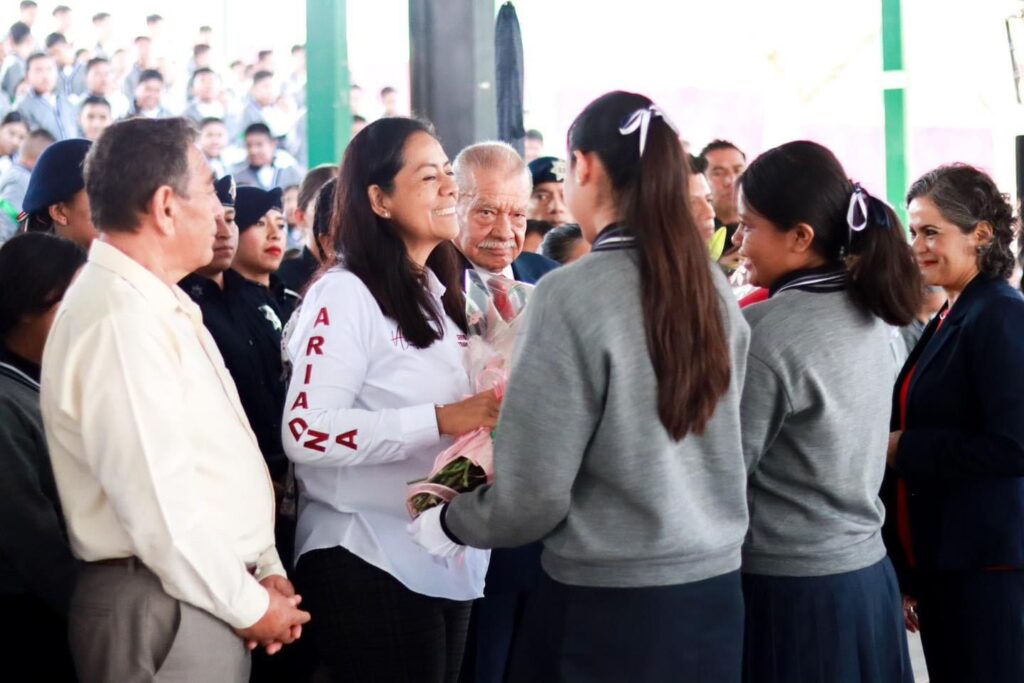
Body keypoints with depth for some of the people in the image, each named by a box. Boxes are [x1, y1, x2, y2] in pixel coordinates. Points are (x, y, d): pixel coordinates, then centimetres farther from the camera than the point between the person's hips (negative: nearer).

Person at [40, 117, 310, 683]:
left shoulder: (159, 307, 14)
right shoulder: (119, 319, -19)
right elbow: (158, 504, -23)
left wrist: (264, 568, 9)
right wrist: (250, 606, -13)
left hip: (210, 596, 9)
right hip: (161, 610, -9)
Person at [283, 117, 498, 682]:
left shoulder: (438, 296, 12)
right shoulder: (344, 295, -13)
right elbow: (305, 431, -24)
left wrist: (489, 421, 4)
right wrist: (440, 420, -26)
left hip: (448, 563, 8)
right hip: (370, 568, -8)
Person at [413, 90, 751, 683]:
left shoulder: (573, 294, -15)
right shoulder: (713, 288, 3)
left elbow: (533, 496, -14)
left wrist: (446, 524, 4)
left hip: (610, 604, -6)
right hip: (715, 592, 6)